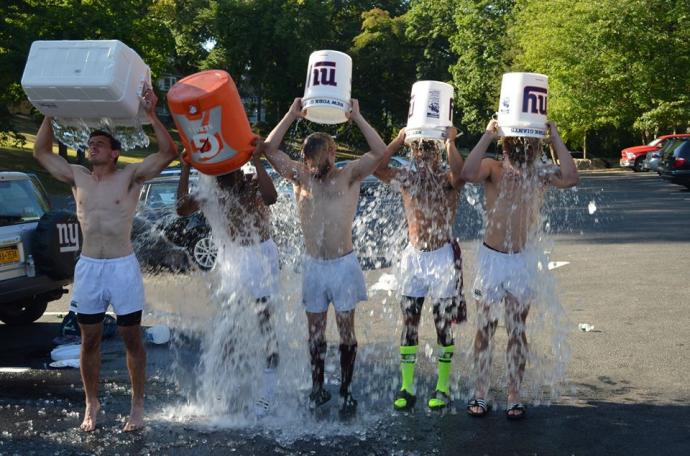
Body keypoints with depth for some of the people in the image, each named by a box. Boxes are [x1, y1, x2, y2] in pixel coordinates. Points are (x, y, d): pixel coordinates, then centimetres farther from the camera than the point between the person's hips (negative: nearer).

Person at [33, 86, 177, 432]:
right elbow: (41, 152, 13)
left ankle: (137, 404, 15)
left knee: (132, 339, 5)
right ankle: (91, 404, 23)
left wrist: (152, 115, -20)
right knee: (89, 340, 10)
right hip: (87, 267, 4)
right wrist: (51, 114, 5)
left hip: (123, 267, -3)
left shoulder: (130, 176, -3)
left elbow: (168, 153, -13)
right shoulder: (78, 178, 8)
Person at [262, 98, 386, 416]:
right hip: (313, 265, 2)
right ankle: (318, 388, 22)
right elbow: (269, 149, 0)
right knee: (315, 331, 10)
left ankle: (346, 391, 14)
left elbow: (380, 152, -12)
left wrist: (357, 117, -12)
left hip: (343, 264, -2)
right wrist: (291, 116, -4)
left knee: (346, 329, 4)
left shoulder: (349, 176, 0)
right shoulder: (300, 177, 6)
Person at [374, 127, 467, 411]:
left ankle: (443, 387, 12)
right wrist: (399, 139, -9)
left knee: (443, 325, 3)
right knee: (408, 323, 4)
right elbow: (377, 167, -10)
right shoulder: (407, 179, 6)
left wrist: (450, 140, -21)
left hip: (443, 257, -3)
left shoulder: (448, 180, -3)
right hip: (413, 256, 3)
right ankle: (406, 387, 10)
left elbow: (458, 171, -28)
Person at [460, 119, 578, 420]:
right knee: (485, 329, 7)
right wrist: (487, 135, -23)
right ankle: (480, 393, 17)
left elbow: (570, 179, -21)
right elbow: (468, 173, -30)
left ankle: (514, 395, 17)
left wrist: (555, 138, -16)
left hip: (522, 261, 1)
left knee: (517, 331, 8)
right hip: (491, 259, -1)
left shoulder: (540, 174, -3)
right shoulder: (493, 169, -8)